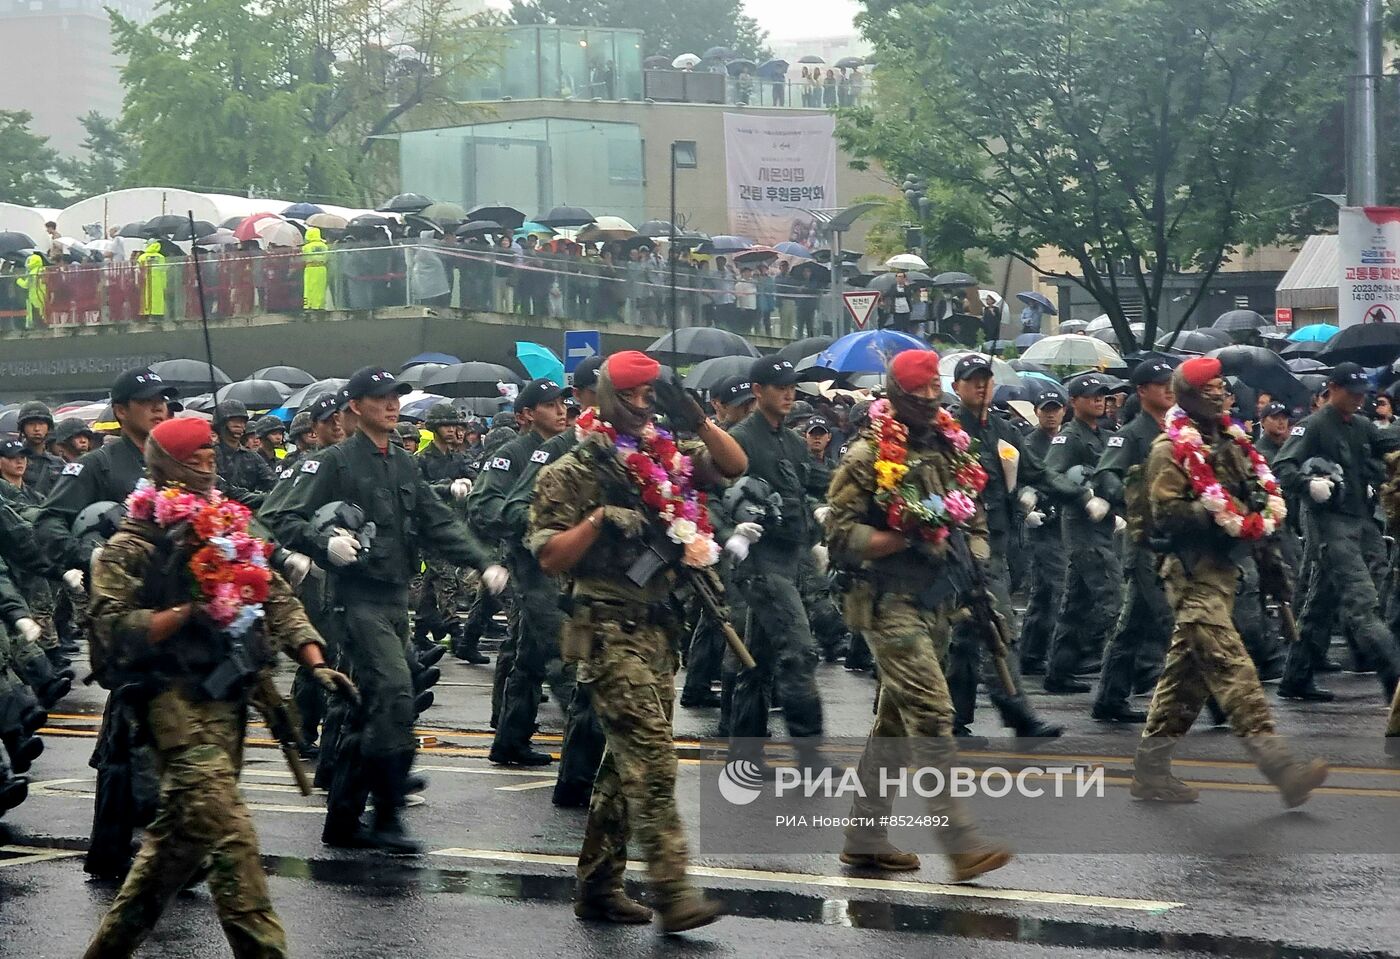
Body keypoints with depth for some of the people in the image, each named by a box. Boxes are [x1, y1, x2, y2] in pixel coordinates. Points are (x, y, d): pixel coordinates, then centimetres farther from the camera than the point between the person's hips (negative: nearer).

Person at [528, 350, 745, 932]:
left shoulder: (667, 457, 13)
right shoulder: (574, 472, -4)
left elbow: (735, 465, 14)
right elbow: (549, 557, -7)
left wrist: (697, 422, -1)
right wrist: (600, 520, -20)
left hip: (658, 627, 7)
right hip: (610, 628, -7)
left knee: (628, 760, 10)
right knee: (652, 757, -17)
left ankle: (597, 885, 18)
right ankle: (672, 890, -21)